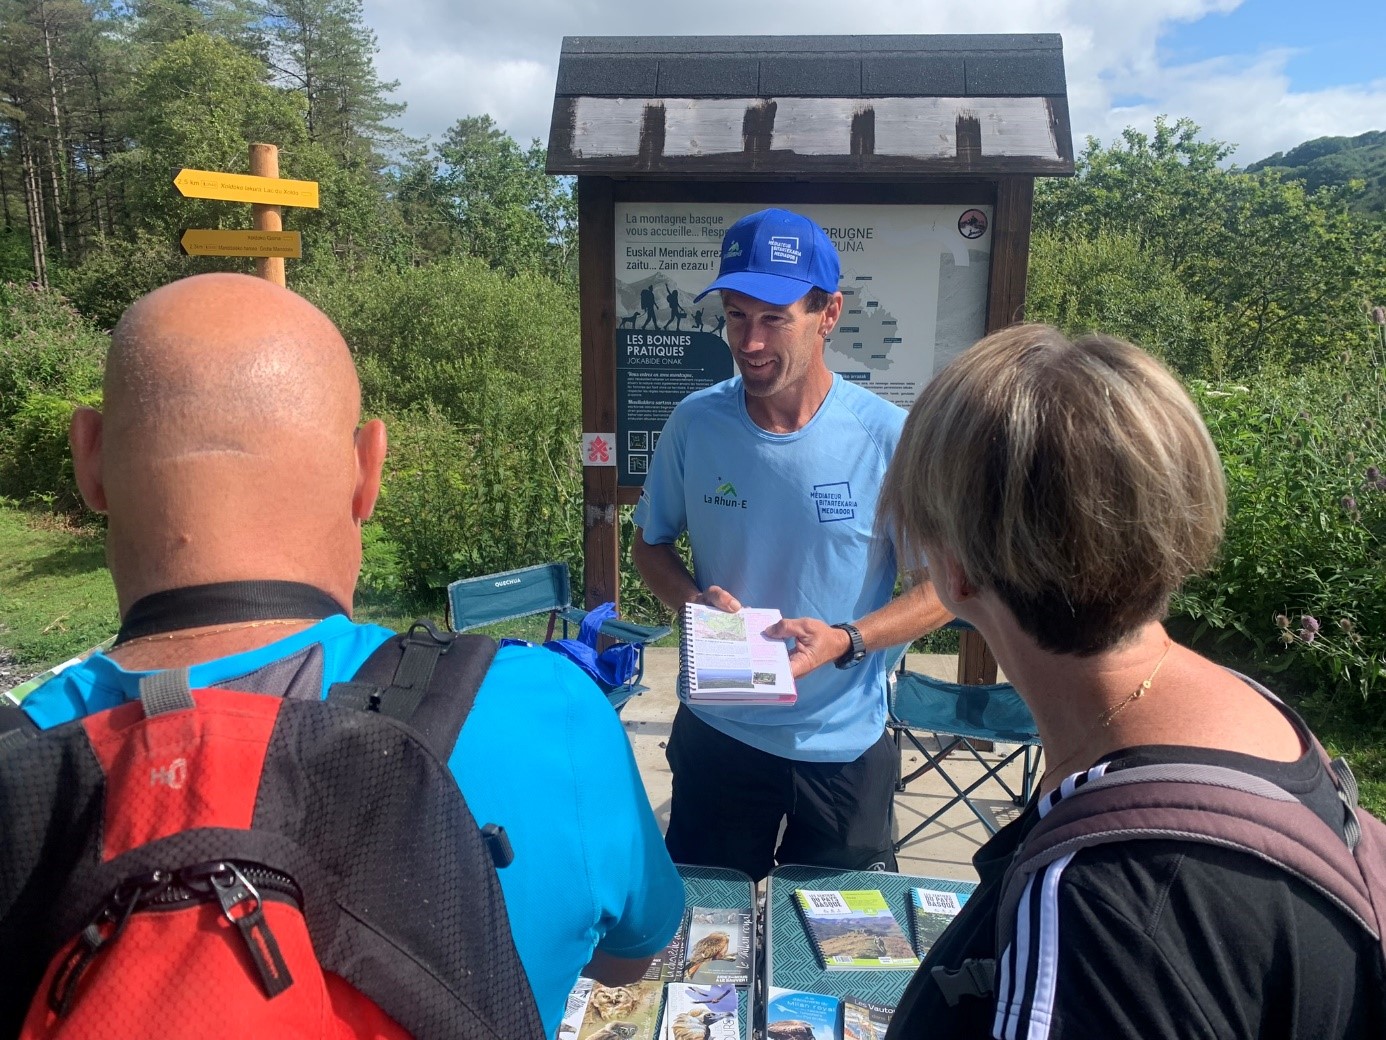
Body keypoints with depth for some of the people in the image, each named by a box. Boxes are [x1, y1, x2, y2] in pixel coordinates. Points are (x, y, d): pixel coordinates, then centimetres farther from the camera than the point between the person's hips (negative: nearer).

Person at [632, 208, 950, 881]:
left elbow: (944, 585, -9)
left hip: (843, 745, -1)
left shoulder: (888, 439, -17)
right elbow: (651, 543, 5)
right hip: (716, 732, 2)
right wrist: (691, 600, -16)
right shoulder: (694, 423, -10)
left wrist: (844, 641, -24)